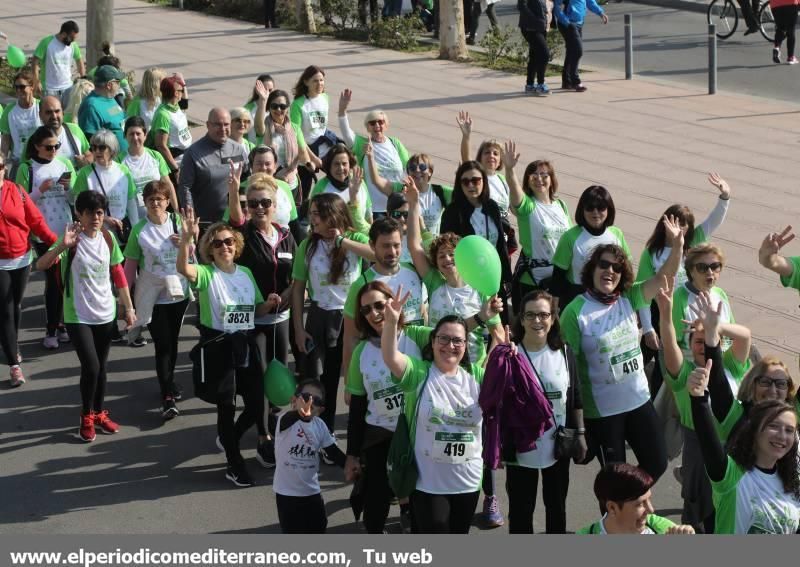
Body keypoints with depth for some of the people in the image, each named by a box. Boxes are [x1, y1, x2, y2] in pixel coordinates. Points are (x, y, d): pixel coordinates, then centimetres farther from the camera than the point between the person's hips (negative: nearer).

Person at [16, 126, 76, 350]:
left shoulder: (65, 164, 4)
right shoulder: (26, 169, -5)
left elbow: (75, 200, 7)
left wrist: (68, 188, -13)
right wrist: (40, 191, -19)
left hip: (66, 230, 3)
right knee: (53, 280, -1)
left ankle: (60, 324, 23)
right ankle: (52, 330, 8)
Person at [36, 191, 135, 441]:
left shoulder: (107, 237, -1)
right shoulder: (72, 240, -14)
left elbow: (118, 274, 8)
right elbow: (40, 265, -27)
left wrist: (129, 307, 8)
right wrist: (62, 246, -42)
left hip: (106, 314, 4)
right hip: (78, 316, -4)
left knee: (101, 366, 14)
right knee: (90, 366, -11)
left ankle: (99, 414, 32)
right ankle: (86, 417, 11)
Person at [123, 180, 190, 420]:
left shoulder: (178, 222, -1)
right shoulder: (139, 230, -7)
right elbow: (130, 265, -5)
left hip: (178, 292, 3)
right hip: (152, 296, -3)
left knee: (172, 341, 16)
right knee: (162, 345, -7)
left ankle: (169, 380, 38)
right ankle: (167, 397, -6)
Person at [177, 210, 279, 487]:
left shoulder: (246, 273, 9)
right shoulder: (206, 274, -8)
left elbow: (256, 311, 18)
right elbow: (183, 268, -31)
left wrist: (269, 303, -4)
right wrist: (186, 237, -45)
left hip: (244, 345, 5)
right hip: (217, 346, -5)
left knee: (255, 404, 7)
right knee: (227, 405, 1)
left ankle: (229, 440, 37)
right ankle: (234, 463, 17)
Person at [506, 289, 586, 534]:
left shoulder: (564, 353, -2)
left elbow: (575, 397, 4)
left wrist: (580, 433, 2)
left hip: (558, 445, 3)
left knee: (556, 504, 18)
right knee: (520, 507, 8)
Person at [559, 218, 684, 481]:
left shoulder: (629, 299, -2)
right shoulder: (575, 312, -15)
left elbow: (663, 278, -11)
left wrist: (677, 245, -29)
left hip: (639, 400, 5)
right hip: (601, 409, -5)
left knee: (657, 463, 14)